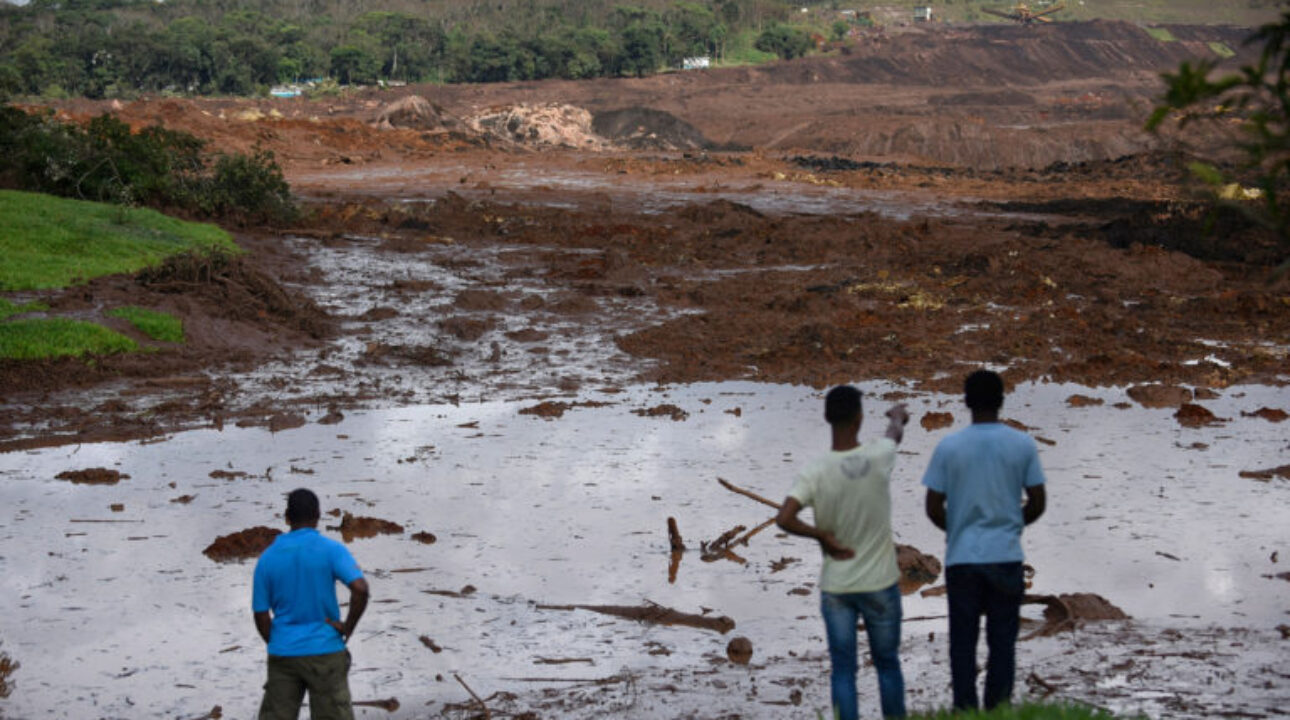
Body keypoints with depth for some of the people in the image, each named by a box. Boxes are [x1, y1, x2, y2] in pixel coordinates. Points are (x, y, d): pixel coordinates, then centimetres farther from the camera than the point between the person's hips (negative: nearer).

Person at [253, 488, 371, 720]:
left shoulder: (267, 558, 3)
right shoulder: (331, 550, -6)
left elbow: (261, 616, 3)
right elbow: (360, 588, -19)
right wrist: (347, 628, -7)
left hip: (282, 655, 3)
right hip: (325, 652, -3)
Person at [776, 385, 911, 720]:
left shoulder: (816, 472, -14)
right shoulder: (879, 458, -11)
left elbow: (784, 519, -24)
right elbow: (895, 433, 15)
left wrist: (823, 536, -7)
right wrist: (898, 416, 38)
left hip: (835, 588, 0)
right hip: (880, 583, 0)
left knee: (843, 670, 6)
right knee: (887, 664, 16)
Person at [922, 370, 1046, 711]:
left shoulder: (948, 447, -6)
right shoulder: (1023, 445, -4)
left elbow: (933, 507, -3)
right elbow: (1037, 504, 0)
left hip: (962, 558, 0)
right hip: (1006, 557, 0)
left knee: (963, 642, 8)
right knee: (1002, 641, 8)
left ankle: (965, 712, 9)